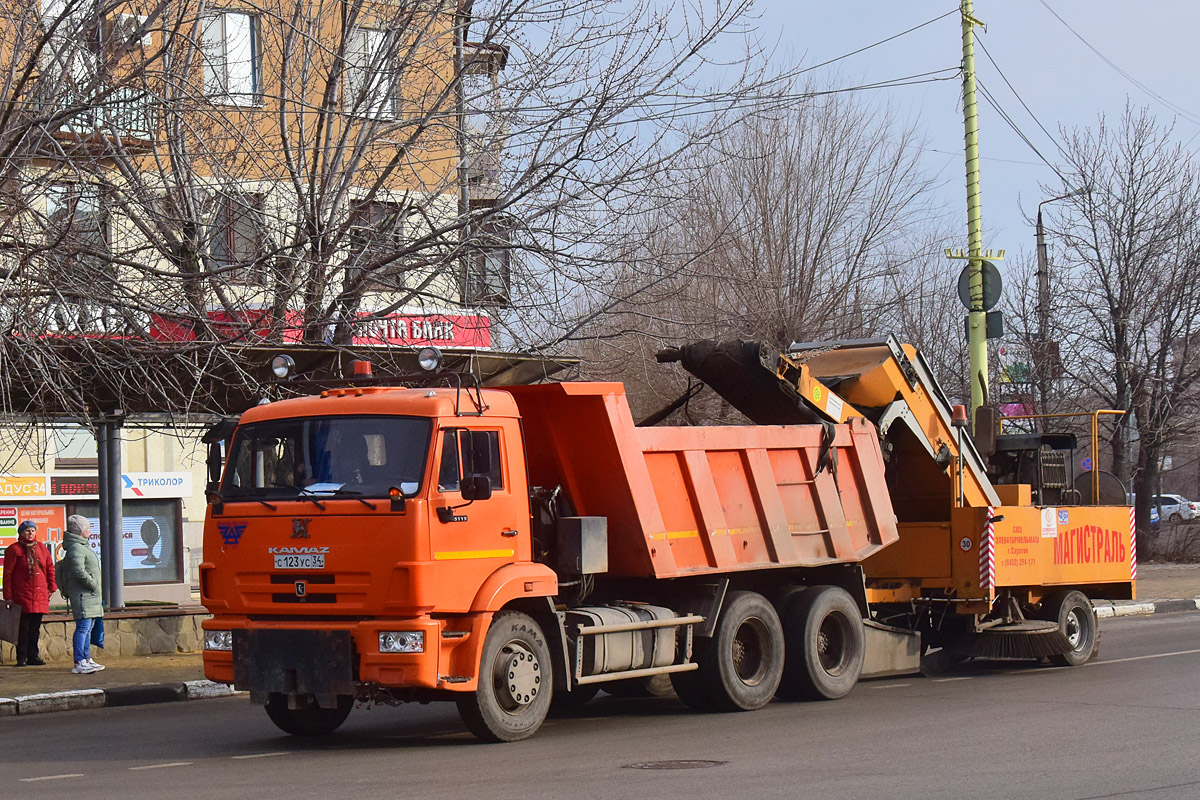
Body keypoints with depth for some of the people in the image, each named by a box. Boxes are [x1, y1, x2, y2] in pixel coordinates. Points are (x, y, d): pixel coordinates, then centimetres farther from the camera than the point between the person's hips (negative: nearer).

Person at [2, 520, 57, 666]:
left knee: (35, 627, 8)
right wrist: (8, 595, -7)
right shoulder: (14, 549, -2)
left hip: (40, 595, 5)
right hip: (21, 595, -5)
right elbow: (8, 573, -3)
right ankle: (21, 658, 2)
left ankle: (33, 656, 14)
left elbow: (50, 568, 19)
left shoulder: (42, 548, 12)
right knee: (23, 628, -4)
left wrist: (51, 587, 12)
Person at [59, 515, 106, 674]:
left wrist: (95, 585, 17)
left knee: (89, 627, 14)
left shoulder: (83, 546, 19)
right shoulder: (76, 548, -14)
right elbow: (78, 570, -25)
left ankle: (87, 659, 20)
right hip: (82, 595, -11)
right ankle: (79, 663, -14)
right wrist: (93, 584, -16)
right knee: (83, 627, -12)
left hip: (91, 595, 11)